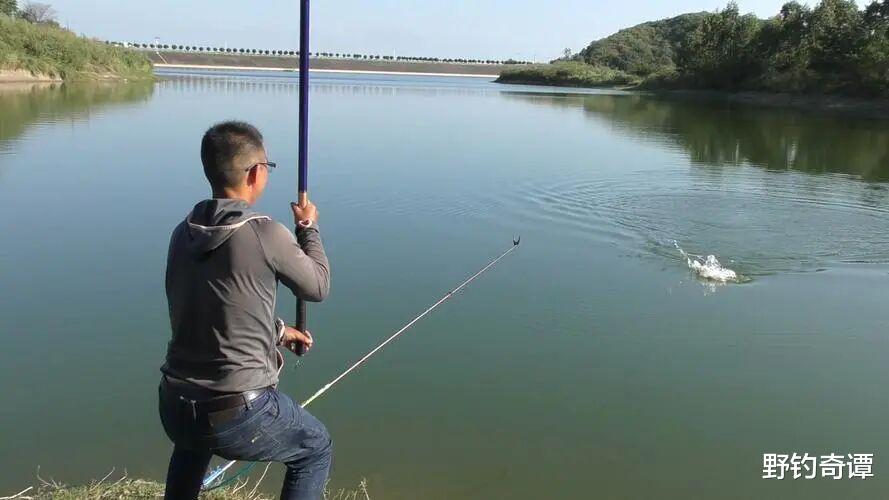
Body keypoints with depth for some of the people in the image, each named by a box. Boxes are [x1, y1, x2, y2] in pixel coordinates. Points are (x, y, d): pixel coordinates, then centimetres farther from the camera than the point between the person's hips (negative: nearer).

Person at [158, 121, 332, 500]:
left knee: (193, 435, 41)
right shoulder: (265, 234, -15)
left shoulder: (183, 234, 4)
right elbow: (317, 287, 2)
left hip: (174, 406, 6)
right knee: (316, 448, 21)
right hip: (239, 413, -6)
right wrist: (308, 227, 16)